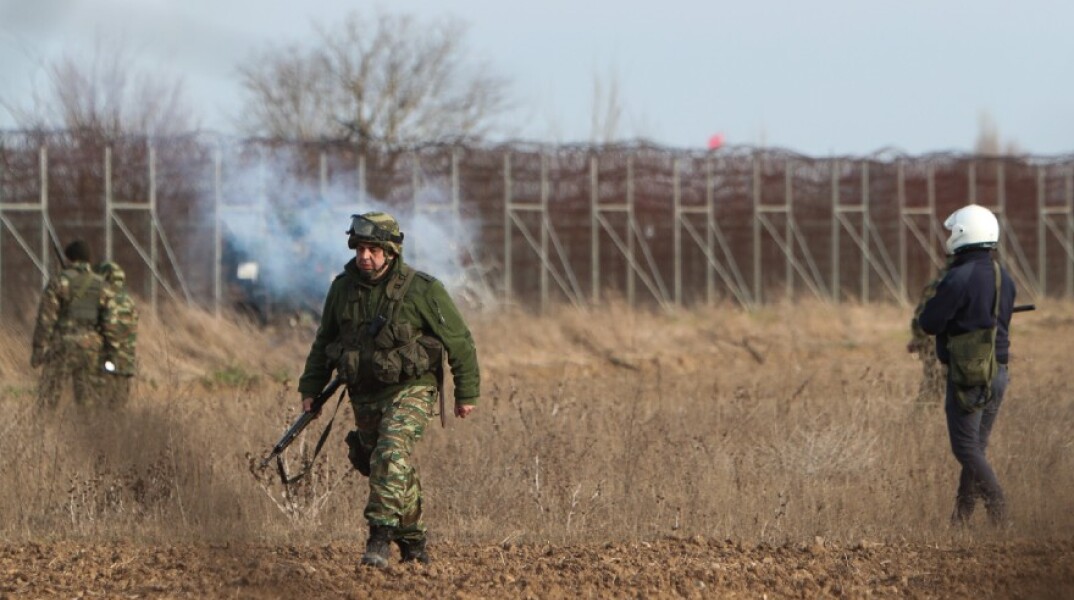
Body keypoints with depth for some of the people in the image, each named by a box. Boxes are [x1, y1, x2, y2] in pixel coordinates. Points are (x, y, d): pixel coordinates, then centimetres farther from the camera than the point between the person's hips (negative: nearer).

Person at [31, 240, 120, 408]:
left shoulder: (58, 282, -6)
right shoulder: (101, 285, 5)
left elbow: (46, 317, -10)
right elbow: (110, 320, 3)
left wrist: (37, 349, -7)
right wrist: (109, 353, 8)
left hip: (62, 345, -3)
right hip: (90, 347, 3)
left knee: (48, 399, 1)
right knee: (88, 399, 8)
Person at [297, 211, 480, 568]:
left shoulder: (422, 291, -14)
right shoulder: (343, 289, 0)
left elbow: (459, 342, -5)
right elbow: (323, 342, 14)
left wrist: (467, 394, -2)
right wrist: (310, 388, 12)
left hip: (410, 391, -5)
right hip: (364, 395, 5)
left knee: (392, 455, -26)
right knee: (390, 471, 13)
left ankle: (381, 536, -30)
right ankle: (412, 543, 28)